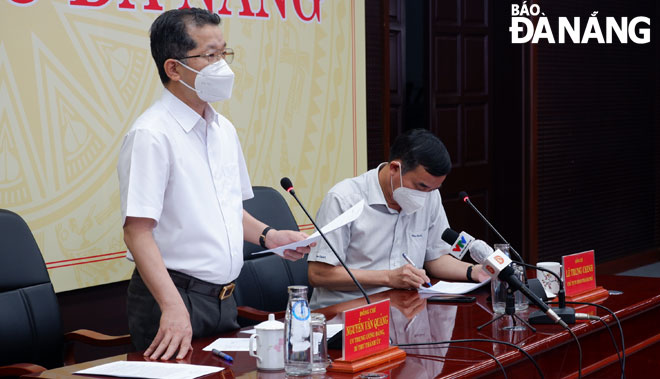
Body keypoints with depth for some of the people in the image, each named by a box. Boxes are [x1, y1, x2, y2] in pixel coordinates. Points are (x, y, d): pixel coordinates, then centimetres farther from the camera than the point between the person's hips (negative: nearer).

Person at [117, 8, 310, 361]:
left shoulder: (224, 130, 12)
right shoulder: (151, 135, -15)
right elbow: (137, 230, -22)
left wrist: (268, 236, 6)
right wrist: (173, 307, -31)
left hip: (223, 298, 8)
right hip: (174, 295, -8)